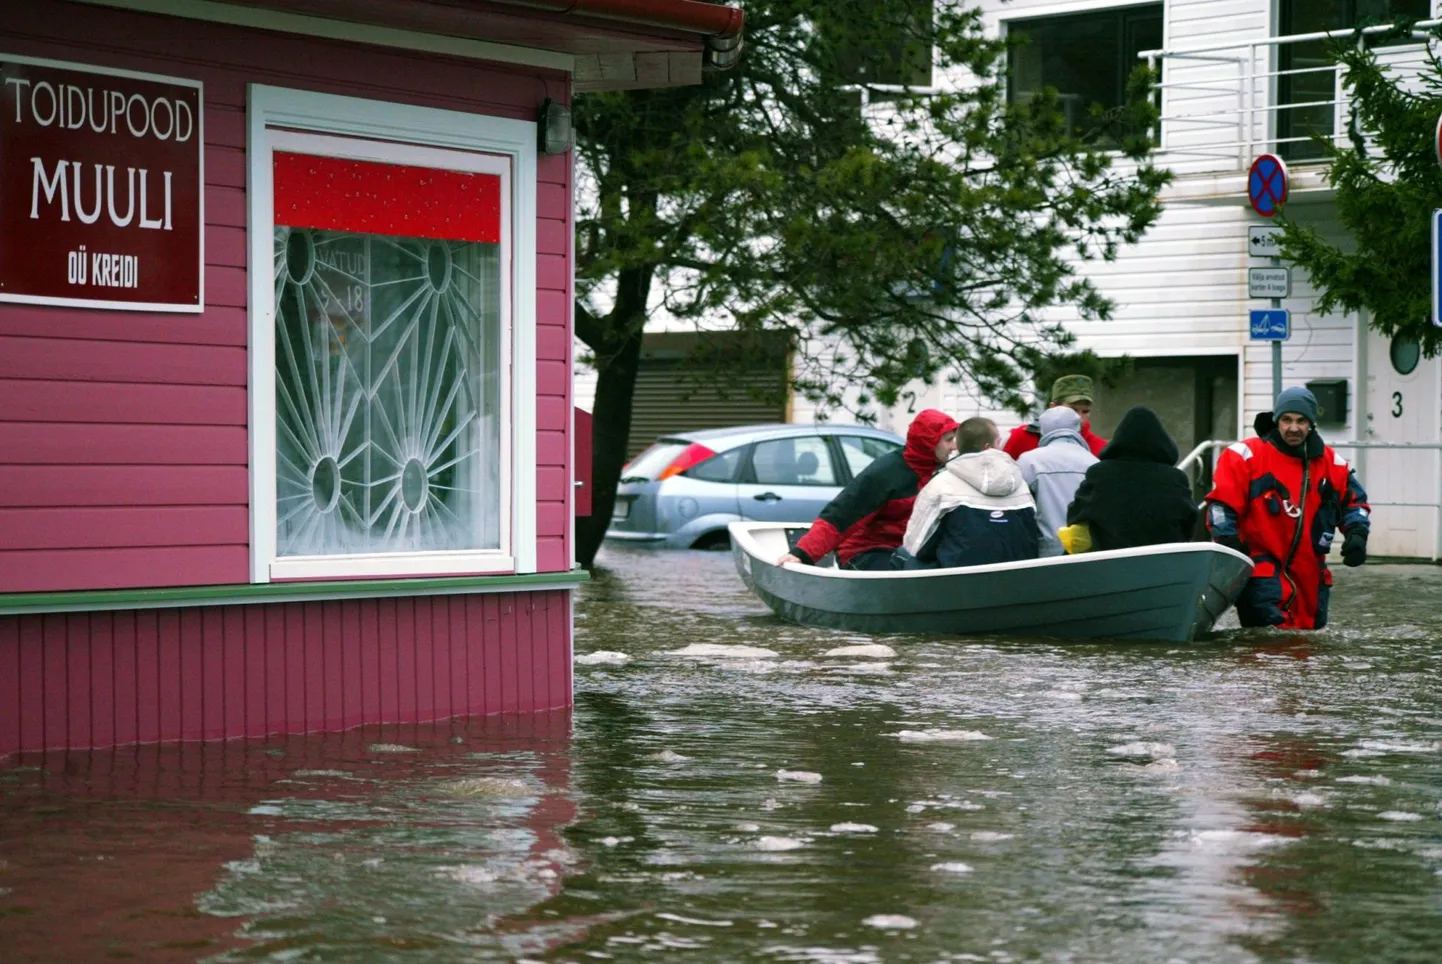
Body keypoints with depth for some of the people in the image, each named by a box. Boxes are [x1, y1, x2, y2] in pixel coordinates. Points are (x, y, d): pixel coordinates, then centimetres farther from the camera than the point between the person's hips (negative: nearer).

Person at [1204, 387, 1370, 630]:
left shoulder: (1330, 462, 9)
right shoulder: (1247, 456, -7)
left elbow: (1354, 501, 20)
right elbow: (1221, 505, -7)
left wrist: (1357, 534, 1)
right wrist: (1229, 547, -14)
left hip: (1310, 575, 6)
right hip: (1262, 570, -6)